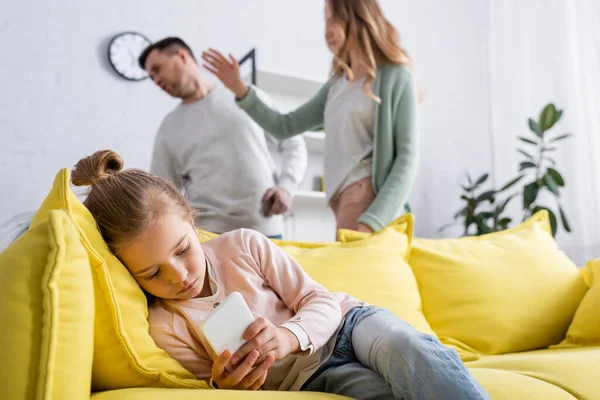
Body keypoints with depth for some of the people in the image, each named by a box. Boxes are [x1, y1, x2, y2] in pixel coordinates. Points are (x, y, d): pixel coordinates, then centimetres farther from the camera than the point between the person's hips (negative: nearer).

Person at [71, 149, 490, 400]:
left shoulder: (243, 244, -9)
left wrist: (286, 336, -26)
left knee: (407, 347, -33)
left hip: (345, 324, 2)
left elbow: (321, 302, -4)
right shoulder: (164, 328, -10)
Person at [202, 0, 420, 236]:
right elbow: (285, 127, 20)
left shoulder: (396, 76, -1)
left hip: (372, 201, -6)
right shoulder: (337, 84, 19)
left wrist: (372, 221, -20)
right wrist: (239, 89, 11)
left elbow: (408, 157, -9)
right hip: (343, 200, 6)